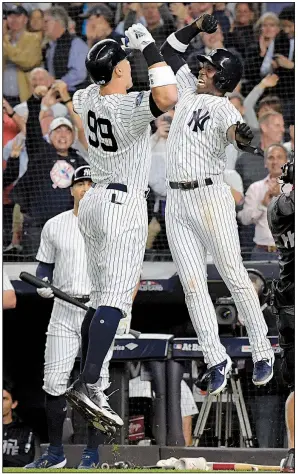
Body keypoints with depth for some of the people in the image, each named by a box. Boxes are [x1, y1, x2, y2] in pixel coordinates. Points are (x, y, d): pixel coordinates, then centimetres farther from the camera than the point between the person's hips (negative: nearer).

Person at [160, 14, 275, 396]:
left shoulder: (223, 108, -9)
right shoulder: (190, 91, 13)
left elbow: (235, 131, -31)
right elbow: (169, 50, 24)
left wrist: (242, 135, -55)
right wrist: (197, 27, 11)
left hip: (210, 199, -7)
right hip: (176, 202, 7)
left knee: (234, 277, -5)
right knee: (192, 285, 0)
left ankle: (262, 353, 3)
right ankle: (216, 360, 1)